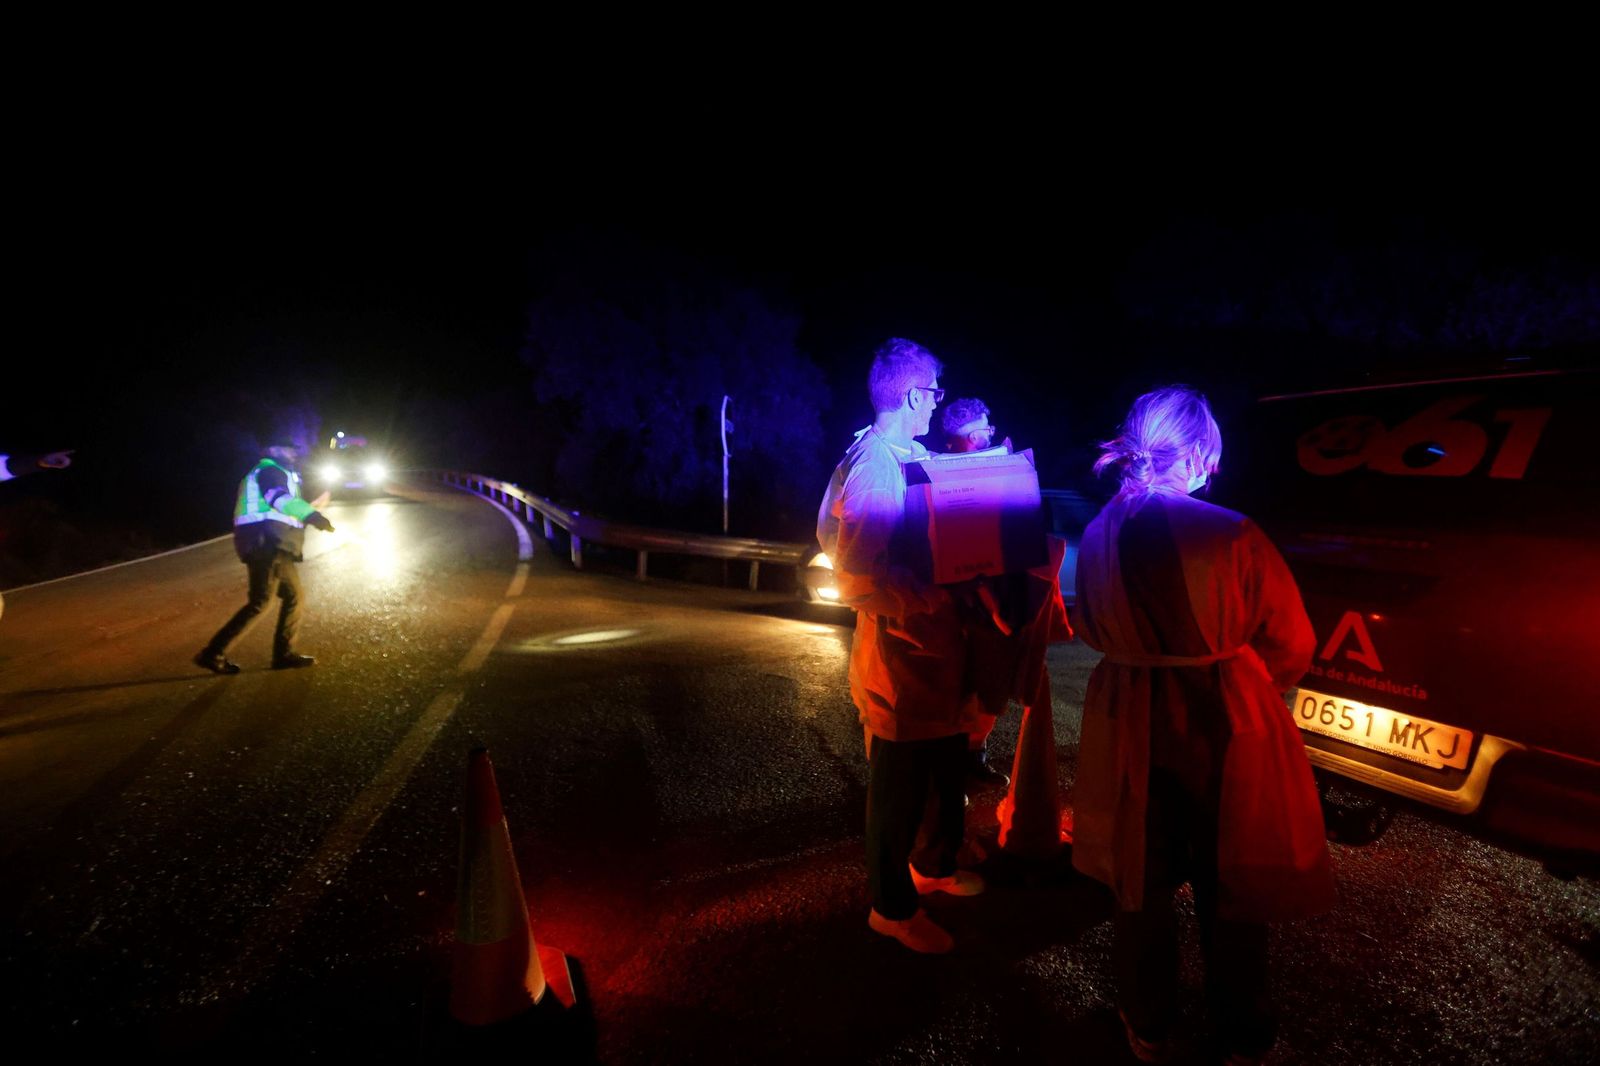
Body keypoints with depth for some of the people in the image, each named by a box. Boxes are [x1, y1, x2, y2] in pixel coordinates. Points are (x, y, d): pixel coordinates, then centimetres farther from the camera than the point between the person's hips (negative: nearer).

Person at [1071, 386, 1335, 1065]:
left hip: (1132, 728, 3)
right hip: (1224, 728, -3)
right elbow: (1290, 646, -8)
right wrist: (1240, 681, 11)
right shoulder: (1229, 535, -20)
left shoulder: (1098, 536, -8)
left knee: (1143, 885, 22)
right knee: (1230, 889, 19)